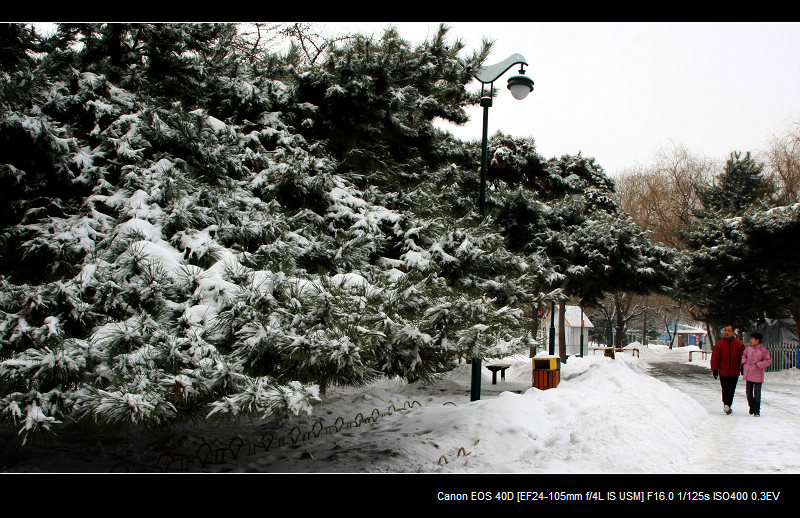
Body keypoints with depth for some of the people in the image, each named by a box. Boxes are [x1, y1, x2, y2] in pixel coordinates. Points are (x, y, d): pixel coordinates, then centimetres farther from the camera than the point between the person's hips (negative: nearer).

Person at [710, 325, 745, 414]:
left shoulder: (739, 344, 2)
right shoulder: (720, 344, -2)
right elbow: (715, 357, -1)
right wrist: (715, 369, -6)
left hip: (735, 372, 2)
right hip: (723, 372, -2)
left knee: (732, 390, 10)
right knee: (725, 390, -5)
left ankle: (728, 405, 20)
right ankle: (726, 405, -5)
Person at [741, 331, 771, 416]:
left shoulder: (763, 350, -10)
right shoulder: (748, 348, 4)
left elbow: (768, 361, -9)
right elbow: (743, 355, 20)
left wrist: (758, 365, -17)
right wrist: (743, 363, 5)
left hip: (757, 375, -5)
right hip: (748, 374, 5)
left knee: (757, 393, 0)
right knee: (749, 392, 12)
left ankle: (756, 410, 9)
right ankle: (752, 407, 28)